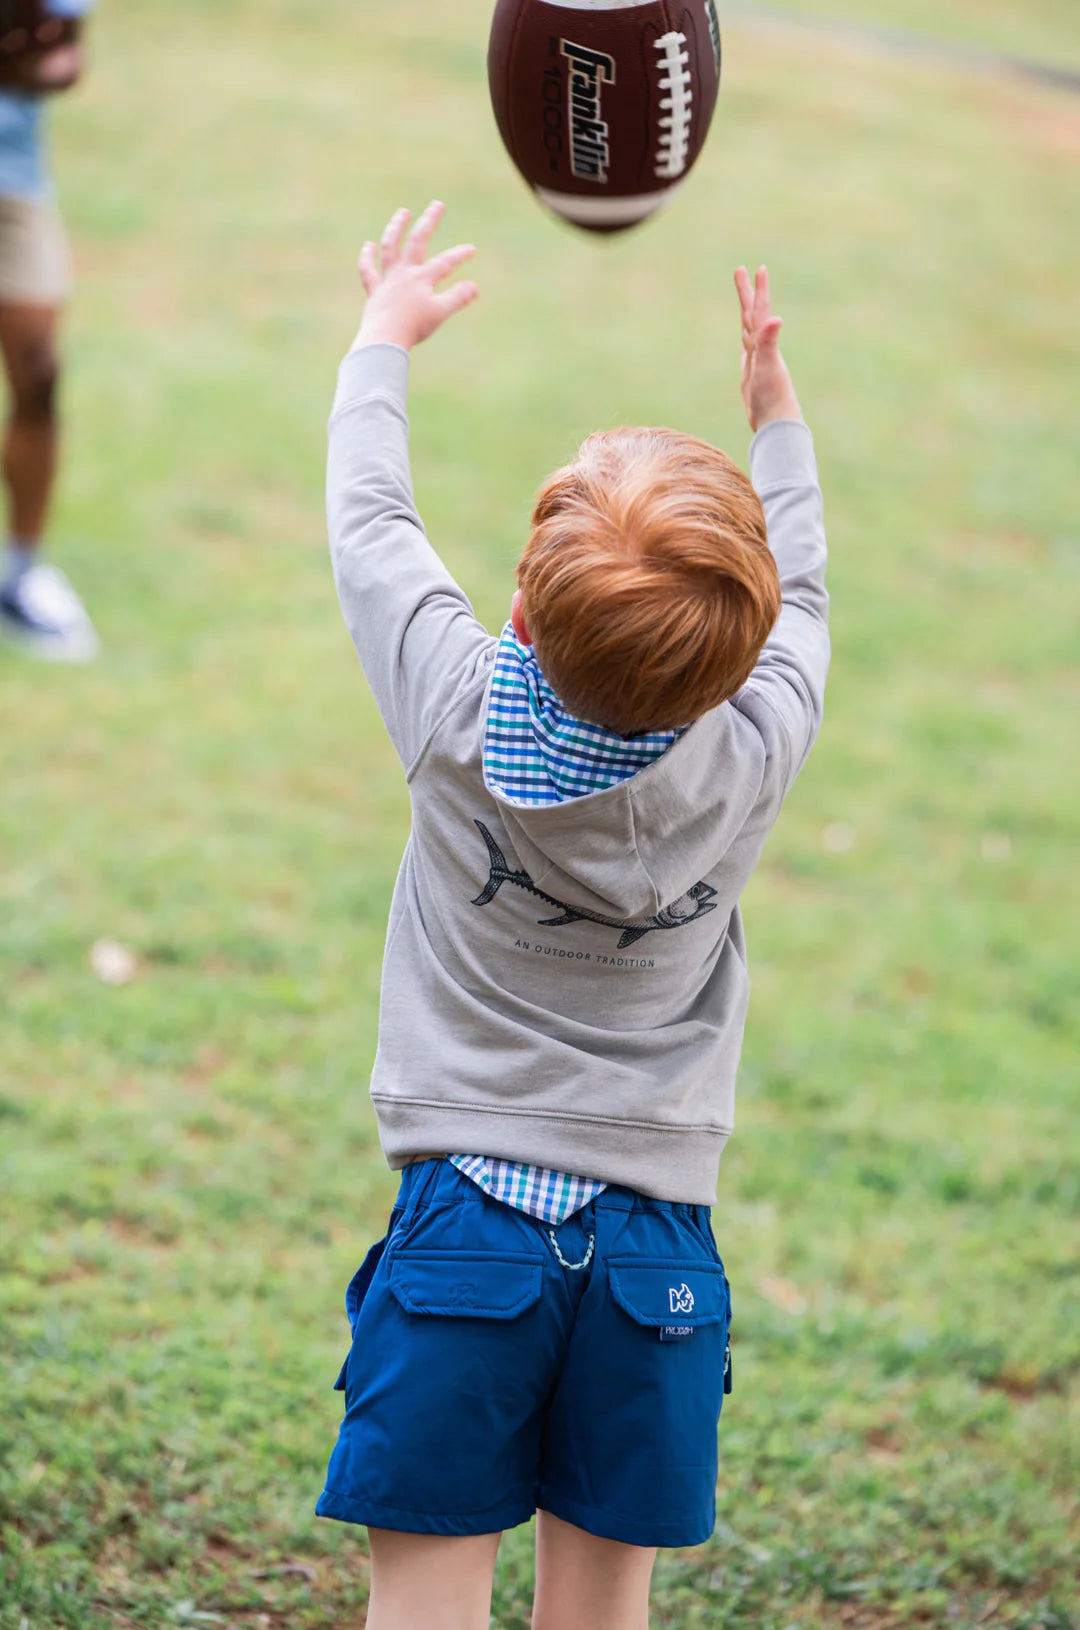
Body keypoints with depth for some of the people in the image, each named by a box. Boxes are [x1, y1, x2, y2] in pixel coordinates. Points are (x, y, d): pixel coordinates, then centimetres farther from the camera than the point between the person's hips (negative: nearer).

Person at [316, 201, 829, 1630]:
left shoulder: (461, 716, -12)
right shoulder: (755, 757, -8)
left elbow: (370, 522, 6)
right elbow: (798, 598, 14)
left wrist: (386, 336, 23)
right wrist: (776, 407, 29)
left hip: (465, 1219, -1)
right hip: (657, 1243, 2)